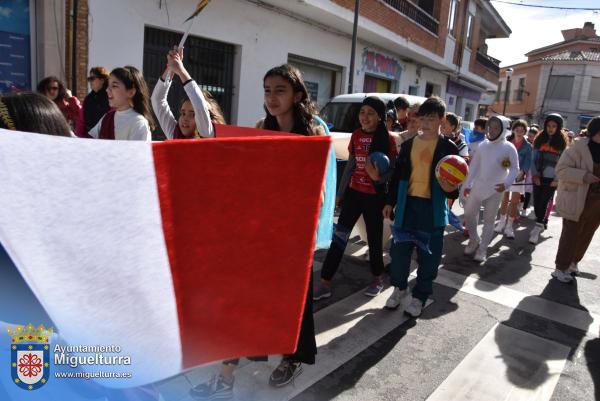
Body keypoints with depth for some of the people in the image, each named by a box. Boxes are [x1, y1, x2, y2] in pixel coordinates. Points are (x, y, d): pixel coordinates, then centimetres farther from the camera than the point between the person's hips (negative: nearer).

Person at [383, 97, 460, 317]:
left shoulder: (448, 147, -1)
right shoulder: (409, 144, 7)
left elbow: (455, 180, -1)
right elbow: (397, 175, 10)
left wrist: (451, 189, -24)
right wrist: (390, 201, 8)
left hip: (433, 207, -2)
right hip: (407, 203, 3)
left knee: (428, 255, 6)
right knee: (399, 249, 8)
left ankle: (420, 296, 23)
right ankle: (400, 287, 30)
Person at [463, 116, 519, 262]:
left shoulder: (509, 148, -8)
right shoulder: (483, 145, 4)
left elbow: (515, 169, -7)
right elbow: (474, 165, 7)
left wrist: (506, 183, -24)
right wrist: (468, 184, 6)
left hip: (495, 190, -4)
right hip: (477, 187, 4)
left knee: (489, 220, 5)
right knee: (468, 214, 6)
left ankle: (482, 249, 15)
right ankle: (474, 240, 28)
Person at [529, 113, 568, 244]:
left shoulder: (562, 142, 0)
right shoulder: (540, 139, 7)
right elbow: (534, 158, 6)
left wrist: (557, 179, -9)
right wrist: (535, 174, -4)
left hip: (551, 178, -3)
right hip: (538, 177, 3)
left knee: (544, 203, -5)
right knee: (537, 202, 6)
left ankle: (537, 228, -2)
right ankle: (541, 224, 23)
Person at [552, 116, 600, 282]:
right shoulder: (579, 147, -12)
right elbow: (561, 169, -16)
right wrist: (583, 176, -26)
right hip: (577, 200, -6)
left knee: (586, 235, 14)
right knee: (571, 235, -1)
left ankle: (573, 262, 32)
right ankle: (560, 268, 10)